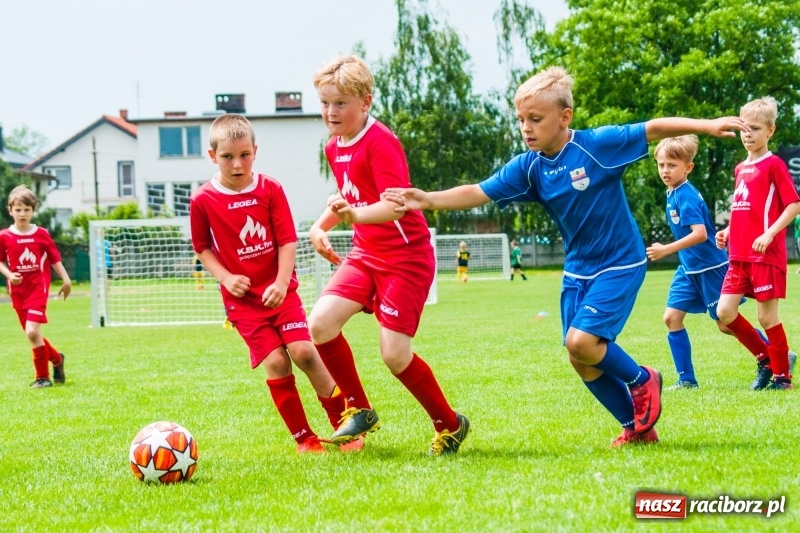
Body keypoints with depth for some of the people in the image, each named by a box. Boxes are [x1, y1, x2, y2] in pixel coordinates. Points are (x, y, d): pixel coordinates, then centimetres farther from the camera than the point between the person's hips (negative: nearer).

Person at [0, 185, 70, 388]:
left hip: (38, 288, -3)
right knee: (32, 334, 9)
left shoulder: (42, 234, -2)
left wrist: (66, 280, 2)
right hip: (18, 291, 3)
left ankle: (42, 376, -3)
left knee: (32, 331, -17)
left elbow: (55, 259, 5)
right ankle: (56, 359, 36)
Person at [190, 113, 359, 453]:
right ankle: (303, 438, 4)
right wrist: (225, 277, -9)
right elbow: (203, 248, 7)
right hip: (243, 297, -1)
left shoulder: (270, 190, -3)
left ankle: (344, 423, 5)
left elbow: (287, 240, -1)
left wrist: (281, 283, -14)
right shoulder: (203, 200, -5)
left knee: (304, 351, -13)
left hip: (279, 290, 1)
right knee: (276, 362, -11)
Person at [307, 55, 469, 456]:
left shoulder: (380, 143, -18)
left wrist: (356, 215, -46)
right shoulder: (334, 148, 9)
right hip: (365, 254, 8)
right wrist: (322, 225, 8)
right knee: (320, 323, -12)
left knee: (394, 354, -12)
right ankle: (359, 410, 7)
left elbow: (394, 205, -29)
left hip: (406, 257, -8)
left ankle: (450, 425, 11)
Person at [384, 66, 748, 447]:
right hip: (578, 269, 6)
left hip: (620, 264, -6)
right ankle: (637, 427, 21)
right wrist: (427, 200, -23)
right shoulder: (528, 167, -5)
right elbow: (478, 193, -9)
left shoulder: (597, 145, -19)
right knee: (581, 360, 4)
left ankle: (642, 380, 8)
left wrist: (706, 126, -24)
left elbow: (654, 129, -16)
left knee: (581, 341, -20)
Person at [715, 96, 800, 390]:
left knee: (767, 316, -2)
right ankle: (765, 358, 19)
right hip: (739, 255, 7)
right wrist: (728, 231, 8)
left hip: (766, 254, -7)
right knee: (724, 312, 1)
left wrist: (769, 234, -21)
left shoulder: (773, 165, -7)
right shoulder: (740, 169, 14)